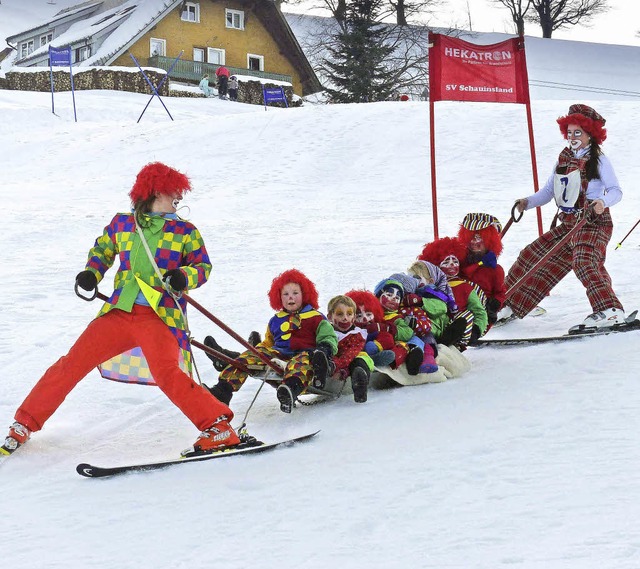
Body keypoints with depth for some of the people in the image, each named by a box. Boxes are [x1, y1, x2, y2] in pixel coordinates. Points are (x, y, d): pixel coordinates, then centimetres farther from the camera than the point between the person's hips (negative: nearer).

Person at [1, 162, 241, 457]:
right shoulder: (121, 224, 15)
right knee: (72, 365, 0)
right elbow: (101, 250, 29)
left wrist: (184, 277, -12)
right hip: (118, 312, 3)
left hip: (159, 316, -3)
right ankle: (25, 424, 16)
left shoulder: (185, 231, 10)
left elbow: (203, 265, 9)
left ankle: (217, 427, -20)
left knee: (166, 374, -27)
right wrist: (91, 273, 9)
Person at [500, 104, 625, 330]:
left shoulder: (598, 160, -4)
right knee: (532, 256, 9)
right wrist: (528, 202, -5)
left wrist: (603, 202, -31)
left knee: (584, 262, -32)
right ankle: (508, 305, 22)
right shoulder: (563, 159, 14)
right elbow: (548, 191, 13)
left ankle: (610, 311, -43)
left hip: (593, 223, -7)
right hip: (568, 225, 7)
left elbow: (616, 190, -11)